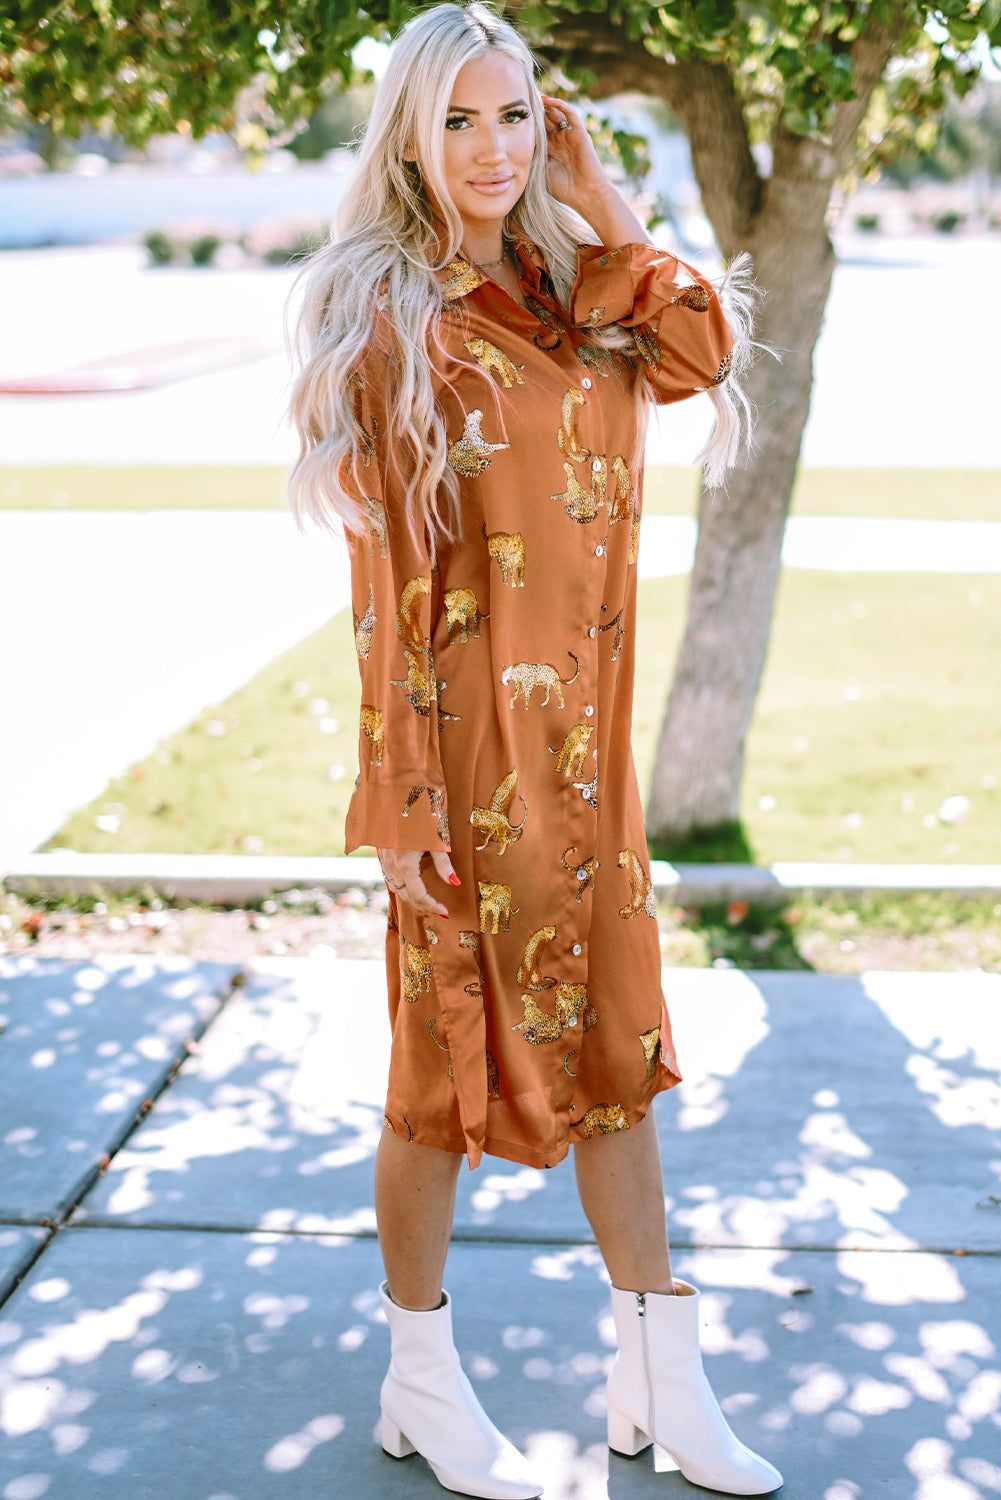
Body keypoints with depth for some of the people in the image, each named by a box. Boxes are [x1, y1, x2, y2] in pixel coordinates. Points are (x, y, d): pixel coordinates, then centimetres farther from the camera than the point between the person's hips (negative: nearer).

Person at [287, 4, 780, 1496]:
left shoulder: (571, 285, 11)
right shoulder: (380, 309, -8)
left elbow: (699, 354, -6)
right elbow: (386, 563, -12)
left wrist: (599, 200, 0)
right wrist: (408, 790, -15)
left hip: (583, 728, 6)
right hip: (467, 733, -6)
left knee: (612, 1035, 12)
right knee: (453, 1041, 6)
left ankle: (662, 1379, 25)